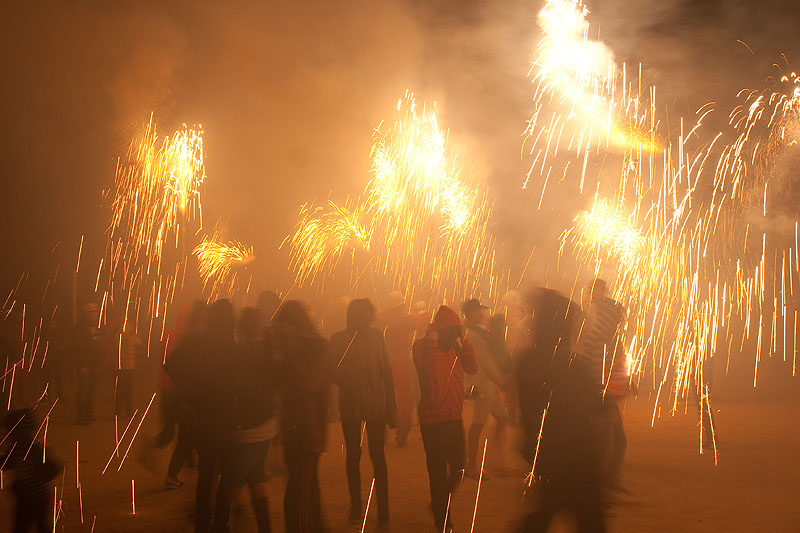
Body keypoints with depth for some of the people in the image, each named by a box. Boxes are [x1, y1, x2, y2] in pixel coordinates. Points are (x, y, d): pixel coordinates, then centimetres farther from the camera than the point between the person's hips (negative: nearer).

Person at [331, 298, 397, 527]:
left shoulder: (375, 336, 1)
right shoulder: (339, 339, -2)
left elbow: (386, 372, 4)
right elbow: (333, 373, -3)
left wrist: (391, 407, 1)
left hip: (375, 405, 0)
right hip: (350, 405, 0)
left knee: (377, 455, -2)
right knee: (353, 456, 9)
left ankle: (383, 510, 4)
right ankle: (355, 506, 23)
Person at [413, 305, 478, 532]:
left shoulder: (454, 346, 8)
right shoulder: (422, 346, -10)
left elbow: (472, 367, -2)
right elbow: (428, 371, -27)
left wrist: (463, 341, -6)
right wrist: (432, 341, -22)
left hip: (454, 417, 6)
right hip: (433, 419, -6)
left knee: (458, 468, 10)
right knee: (438, 471, 3)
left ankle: (440, 506, 33)